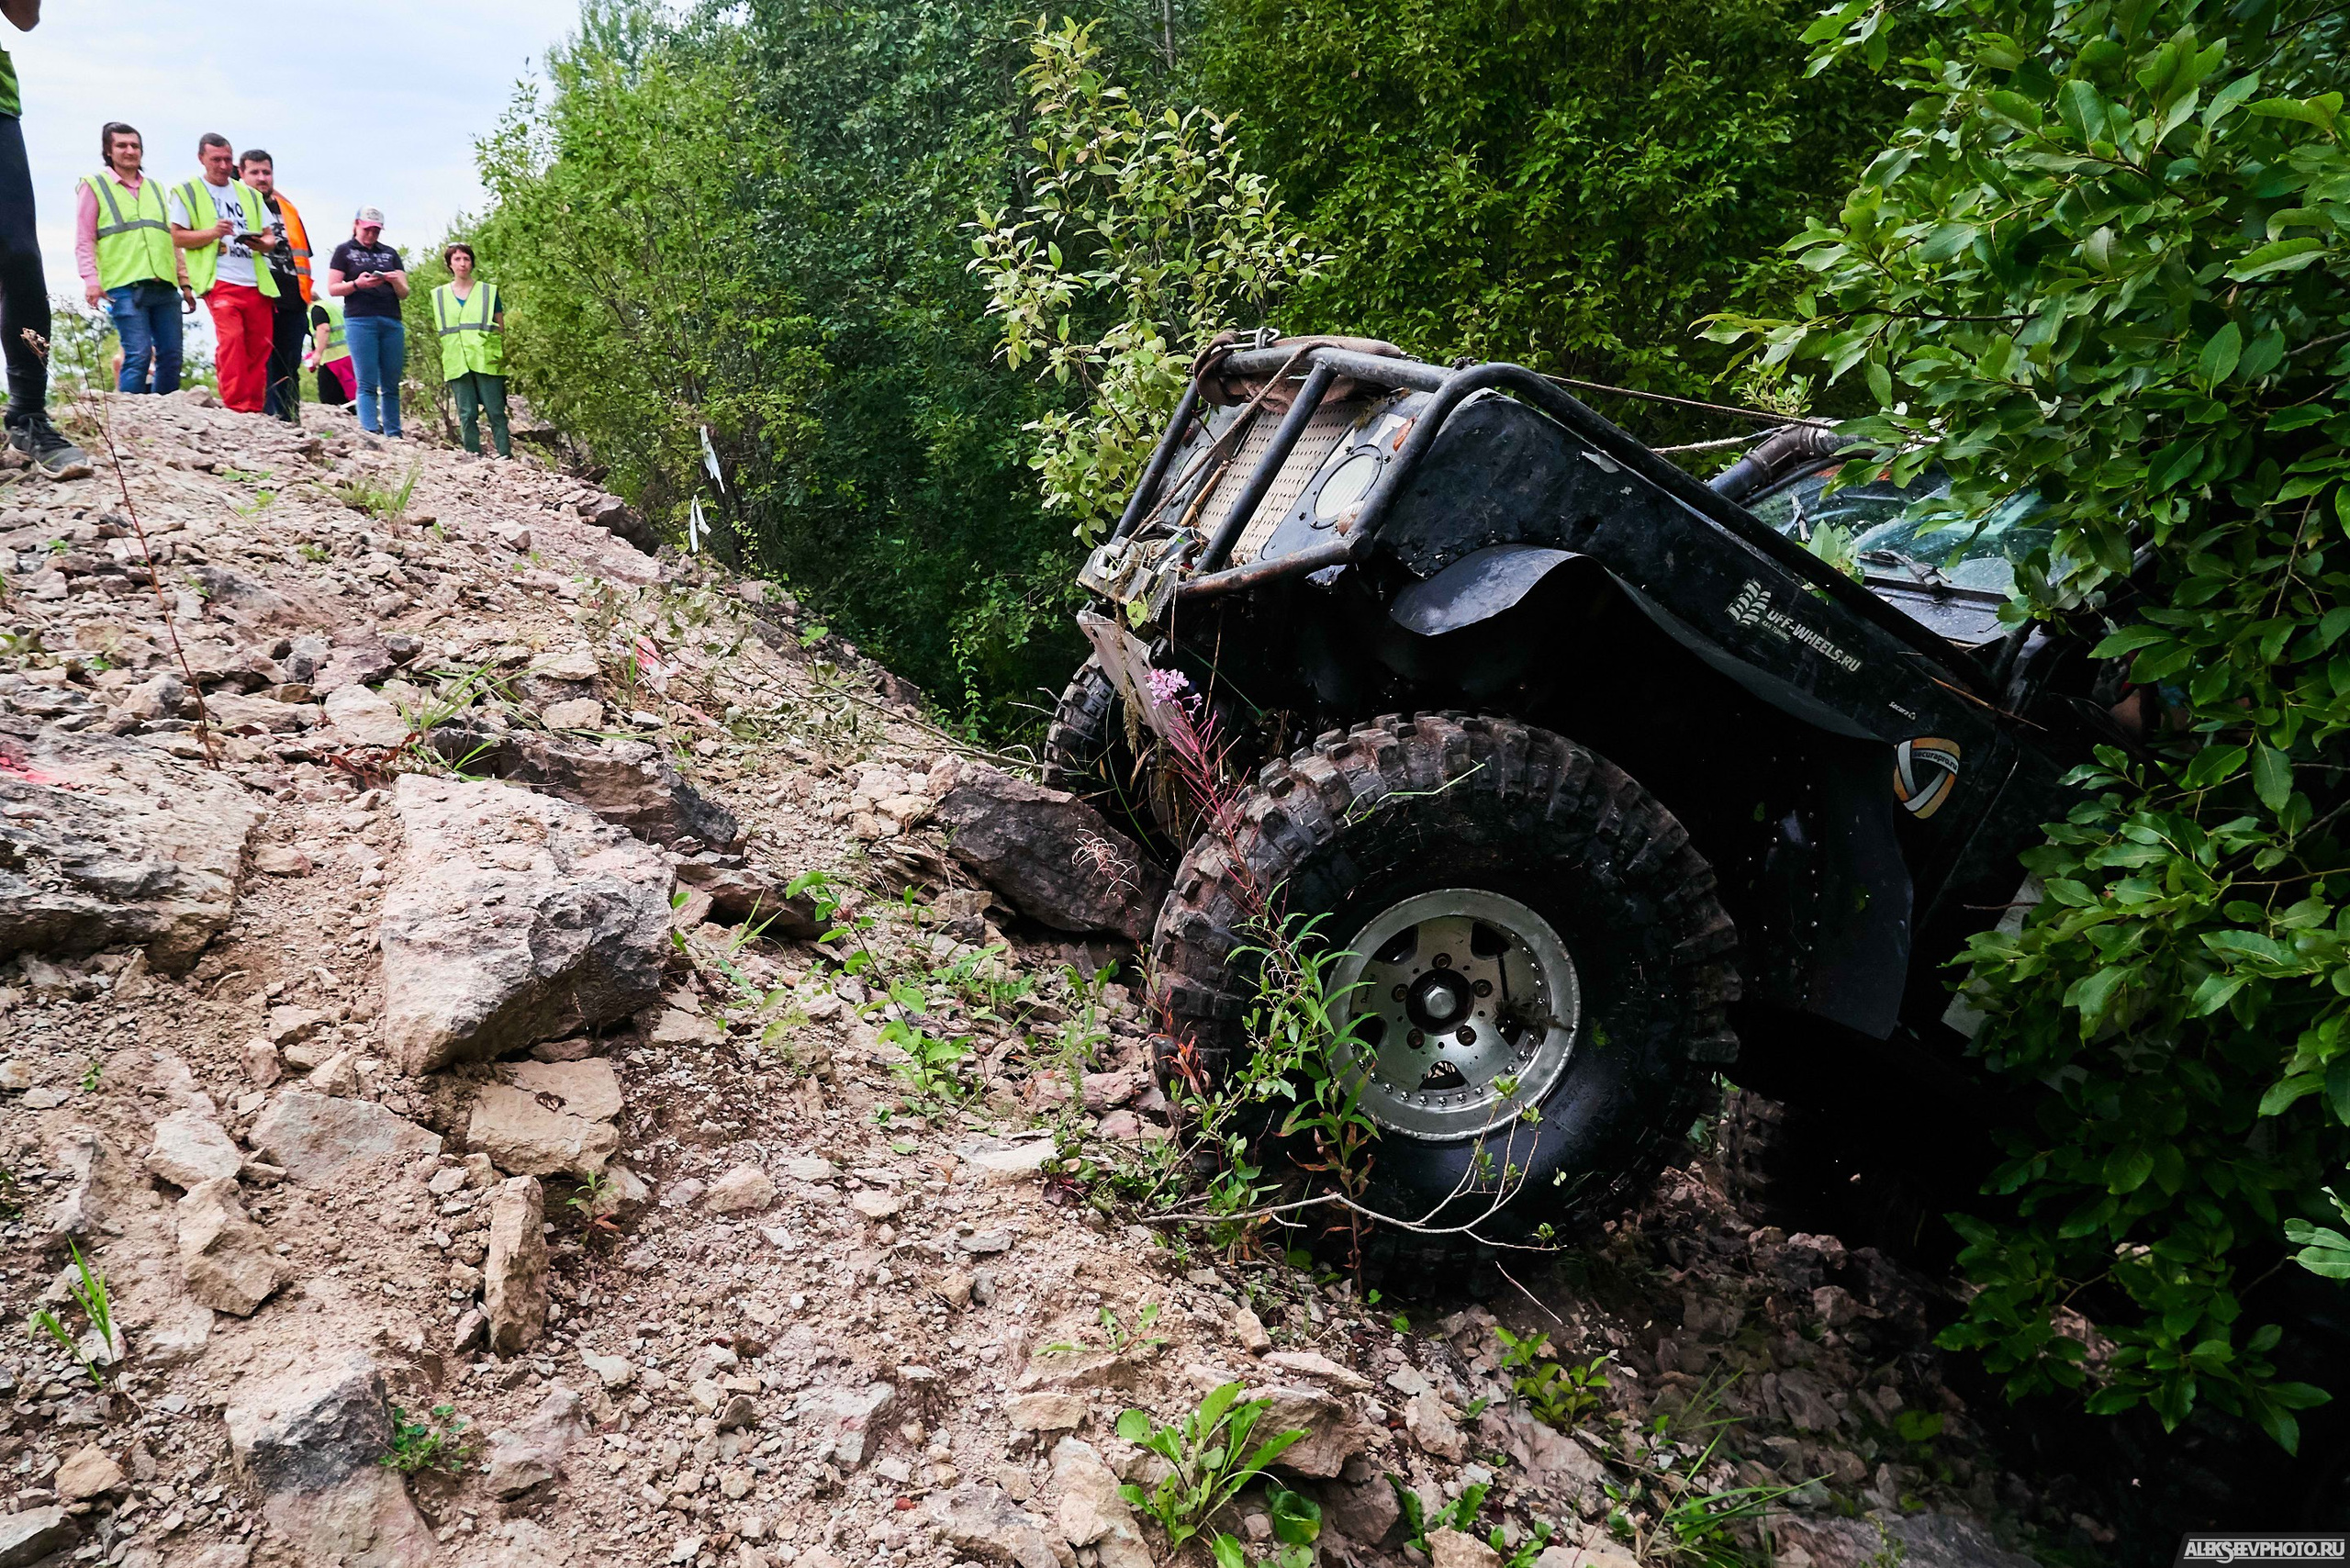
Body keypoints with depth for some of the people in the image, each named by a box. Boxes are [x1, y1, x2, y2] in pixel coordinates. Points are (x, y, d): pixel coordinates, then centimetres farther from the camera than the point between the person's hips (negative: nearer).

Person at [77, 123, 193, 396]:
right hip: (124, 287, -5)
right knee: (139, 355, -15)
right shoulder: (94, 186, 9)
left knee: (171, 356, 0)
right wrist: (91, 279, -10)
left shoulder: (155, 189, 23)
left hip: (165, 287, 5)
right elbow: (84, 239, 2)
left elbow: (172, 240, 24)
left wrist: (184, 282, 18)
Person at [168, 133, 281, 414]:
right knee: (231, 339, -20)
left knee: (259, 348, 2)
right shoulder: (186, 191, 9)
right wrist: (212, 233, -14)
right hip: (220, 281, -5)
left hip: (256, 283, 5)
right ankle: (237, 408, -21)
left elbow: (270, 237, 21)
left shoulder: (249, 194, 22)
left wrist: (262, 243, -3)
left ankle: (255, 410, 9)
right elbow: (178, 237, 2)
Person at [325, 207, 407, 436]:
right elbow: (332, 288, 4)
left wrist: (396, 281, -8)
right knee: (367, 384, -11)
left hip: (392, 322, 3)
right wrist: (357, 284, -14)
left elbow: (404, 293, 15)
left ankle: (394, 436, 3)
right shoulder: (344, 251, 11)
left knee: (391, 385, 1)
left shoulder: (390, 253, 20)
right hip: (359, 320, -3)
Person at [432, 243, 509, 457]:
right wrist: (441, 363, 10)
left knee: (496, 412, -5)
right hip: (457, 364, 2)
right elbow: (437, 332, 16)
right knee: (467, 415, 0)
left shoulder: (488, 291, 9)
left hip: (487, 361, -2)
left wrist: (503, 357, 4)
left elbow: (501, 328, 10)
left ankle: (505, 457, -3)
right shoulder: (439, 295, 13)